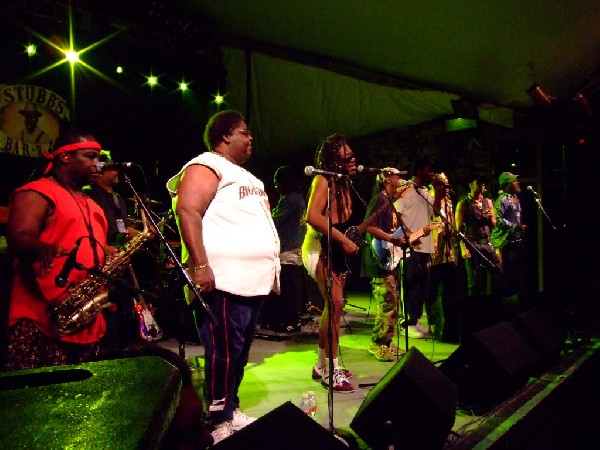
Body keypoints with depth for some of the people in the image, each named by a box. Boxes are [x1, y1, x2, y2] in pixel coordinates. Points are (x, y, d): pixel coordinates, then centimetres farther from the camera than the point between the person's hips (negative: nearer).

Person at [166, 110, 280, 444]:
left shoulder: (246, 176, 25)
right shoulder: (205, 167, -5)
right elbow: (187, 211, -17)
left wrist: (271, 269, 23)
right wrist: (201, 265, -25)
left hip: (254, 280, 10)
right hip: (225, 280, -10)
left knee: (240, 352, 14)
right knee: (224, 353, -4)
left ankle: (231, 411, 26)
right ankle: (219, 424, 7)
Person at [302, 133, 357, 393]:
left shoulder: (343, 182, 16)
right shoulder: (324, 179, -12)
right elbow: (313, 217, -25)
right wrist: (344, 240, -23)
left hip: (336, 248, 9)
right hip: (319, 247, -9)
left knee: (333, 305, 10)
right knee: (335, 304, -16)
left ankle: (321, 366, 22)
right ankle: (331, 371, -8)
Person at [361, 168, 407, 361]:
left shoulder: (391, 202, 21)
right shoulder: (379, 199, -10)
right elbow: (370, 227, -22)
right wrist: (393, 239, -25)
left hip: (391, 260, 11)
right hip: (381, 260, -11)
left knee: (392, 304, 13)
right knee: (388, 304, -13)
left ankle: (386, 343, 22)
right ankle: (378, 345, -4)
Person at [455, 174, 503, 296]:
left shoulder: (488, 202, 14)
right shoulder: (463, 204, -1)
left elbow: (494, 224, 19)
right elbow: (459, 228, -6)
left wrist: (490, 217, -4)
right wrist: (463, 248, -15)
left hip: (487, 243, 5)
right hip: (472, 244, -5)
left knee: (498, 272, 0)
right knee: (475, 279, -2)